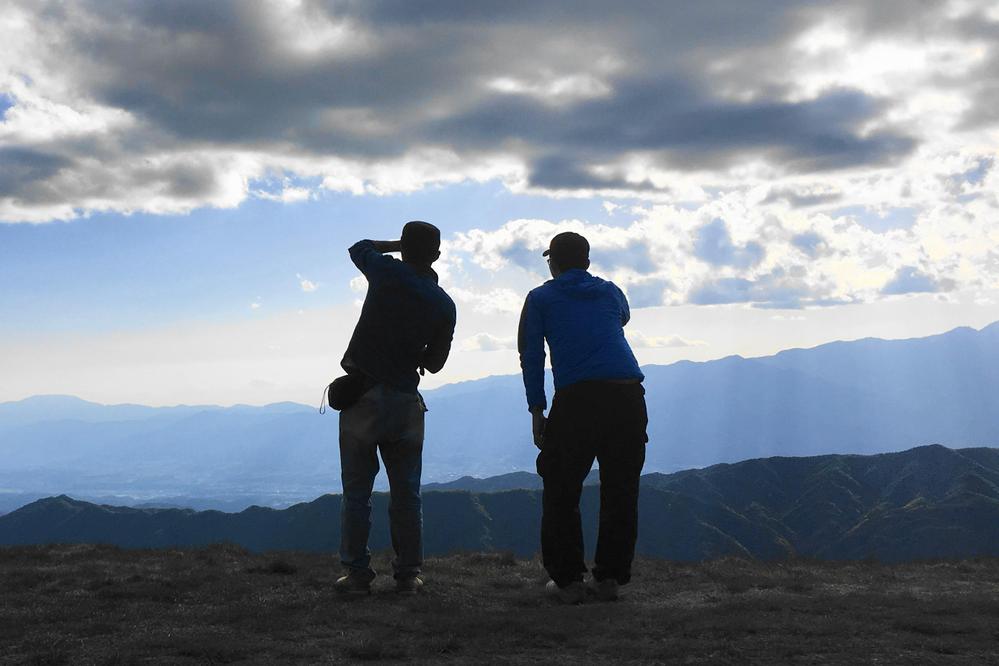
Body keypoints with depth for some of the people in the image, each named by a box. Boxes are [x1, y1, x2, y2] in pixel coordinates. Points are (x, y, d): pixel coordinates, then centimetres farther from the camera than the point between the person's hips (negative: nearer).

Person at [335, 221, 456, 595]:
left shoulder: (388, 274, -6)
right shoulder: (444, 305, 2)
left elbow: (359, 247, 16)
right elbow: (435, 363, 11)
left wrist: (402, 246, 23)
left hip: (363, 396, -2)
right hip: (405, 400, 2)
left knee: (357, 491, 3)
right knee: (406, 493, 9)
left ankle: (358, 573, 5)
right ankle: (408, 574, 10)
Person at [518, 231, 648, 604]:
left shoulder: (541, 298, 16)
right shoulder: (610, 292, 24)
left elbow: (531, 355, 9)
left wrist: (537, 410, 11)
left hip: (577, 399, -3)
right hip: (628, 395, 3)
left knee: (561, 492, 9)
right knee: (620, 490, 11)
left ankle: (567, 580, 8)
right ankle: (609, 578, 14)